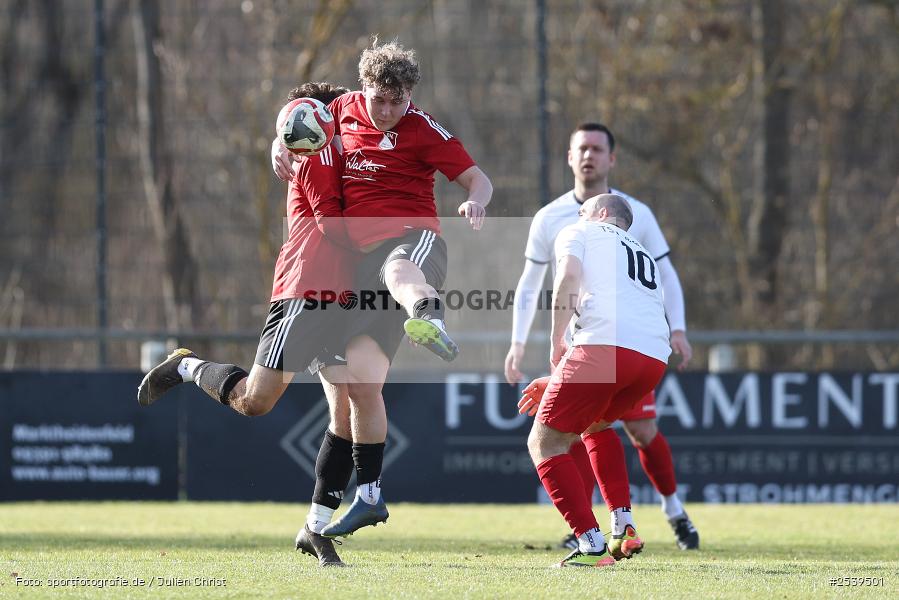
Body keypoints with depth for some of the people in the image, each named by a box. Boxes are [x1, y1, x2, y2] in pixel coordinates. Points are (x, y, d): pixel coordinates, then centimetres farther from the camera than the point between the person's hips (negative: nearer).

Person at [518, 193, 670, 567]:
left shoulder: (579, 233, 19)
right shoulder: (645, 258, 37)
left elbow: (568, 277, -5)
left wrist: (557, 344, 1)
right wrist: (557, 381, 37)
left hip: (603, 344, -7)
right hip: (656, 358, 7)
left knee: (545, 444, 5)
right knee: (594, 426, 34)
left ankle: (592, 545, -11)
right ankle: (624, 528, 18)